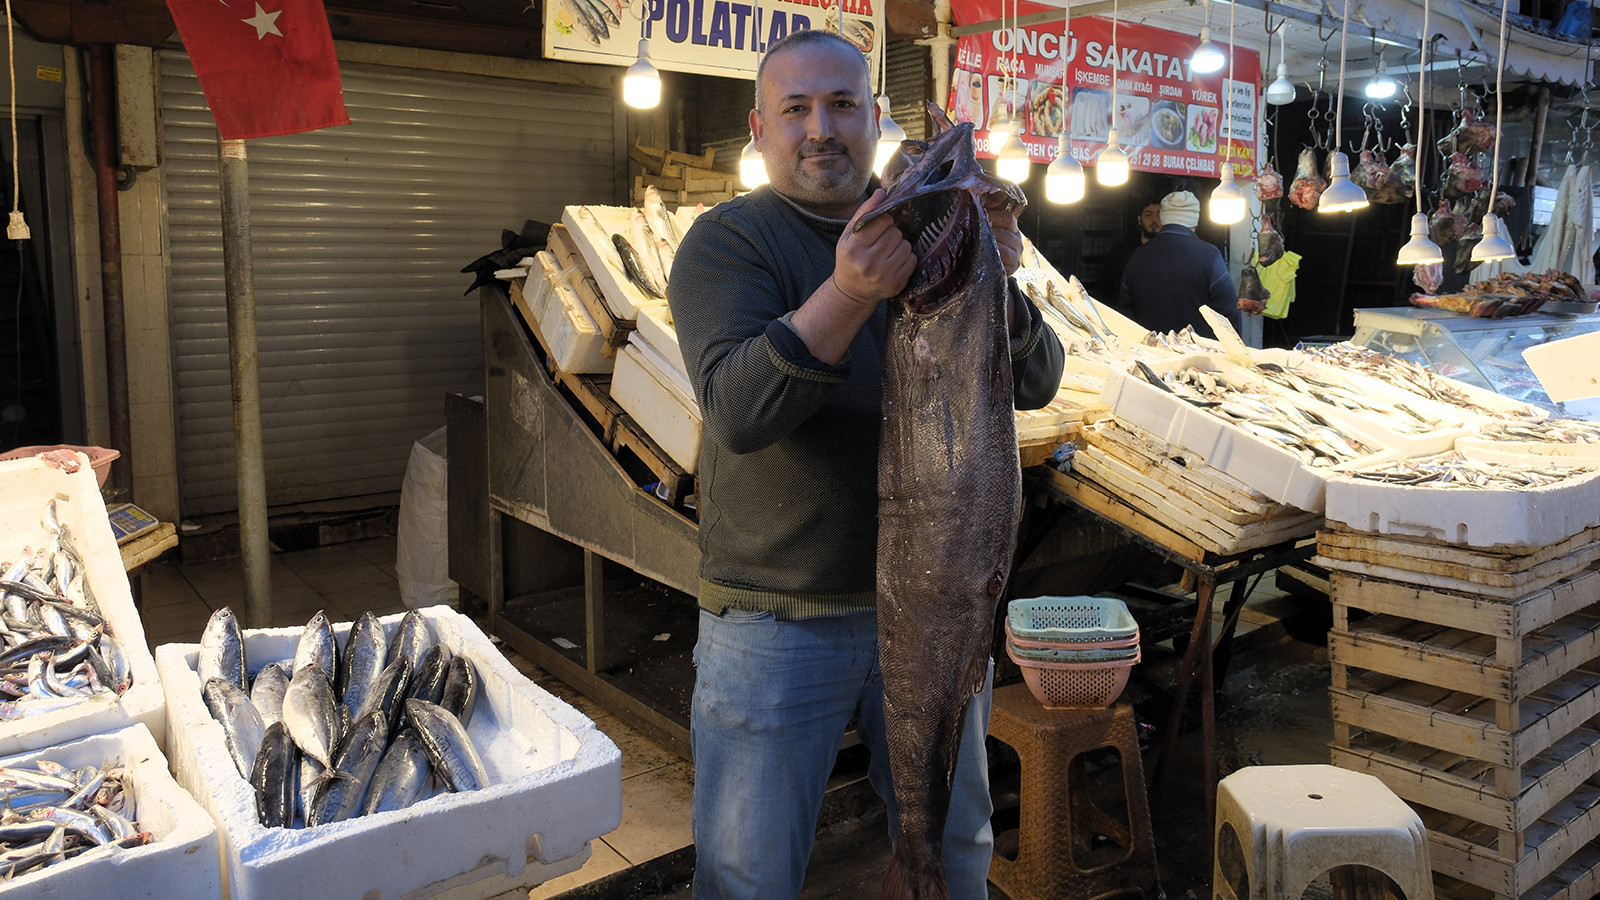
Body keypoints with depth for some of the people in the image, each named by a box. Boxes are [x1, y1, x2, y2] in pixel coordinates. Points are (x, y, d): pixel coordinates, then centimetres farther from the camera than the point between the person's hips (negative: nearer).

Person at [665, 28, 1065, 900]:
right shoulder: (728, 240, -7)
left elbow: (1035, 383, -1)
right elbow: (735, 410, -24)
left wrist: (994, 287, -21)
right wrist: (848, 294, -37)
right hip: (777, 617, -4)